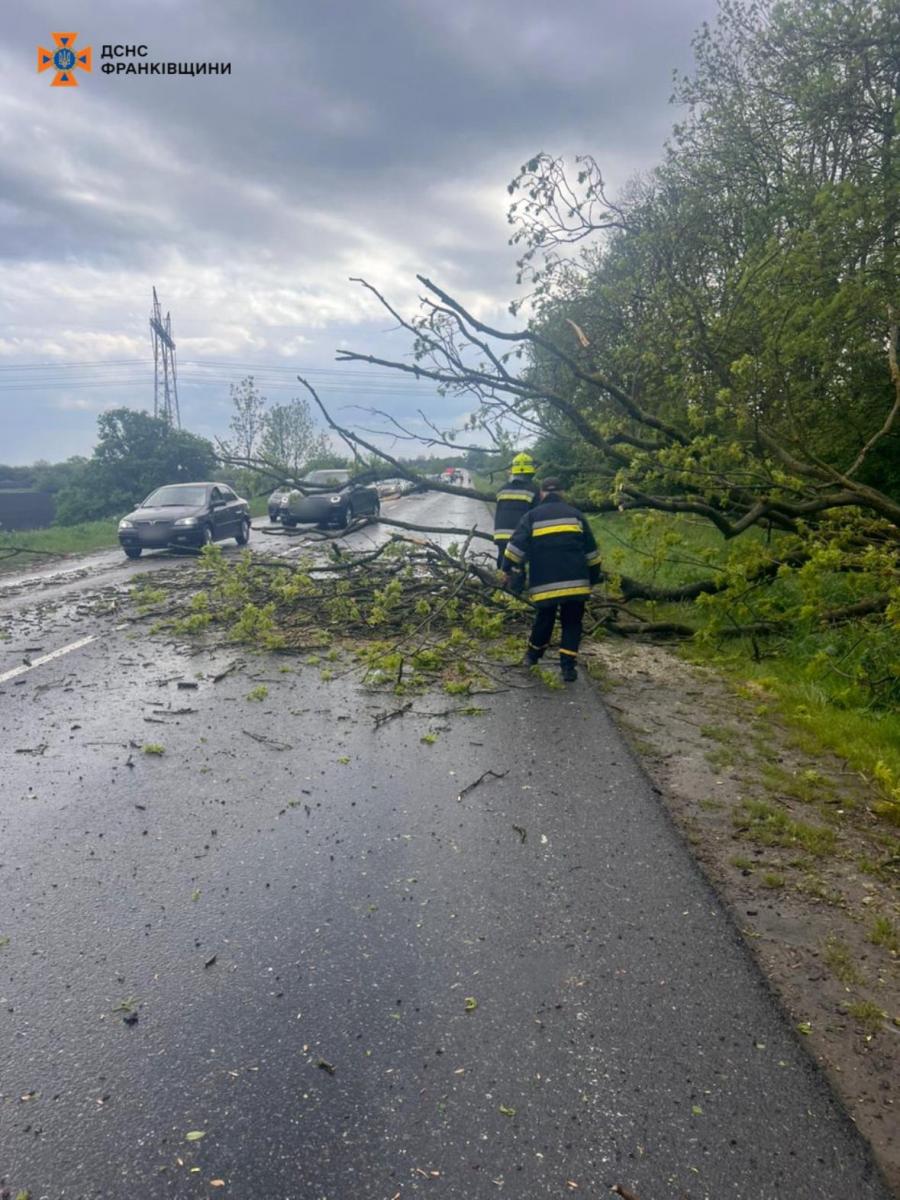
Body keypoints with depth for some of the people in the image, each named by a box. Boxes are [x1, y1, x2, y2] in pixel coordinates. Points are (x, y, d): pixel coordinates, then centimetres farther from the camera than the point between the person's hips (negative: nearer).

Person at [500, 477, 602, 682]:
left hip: (545, 582, 0)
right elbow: (591, 550, 14)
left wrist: (508, 569, 6)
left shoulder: (532, 516, 7)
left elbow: (516, 546, -3)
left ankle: (532, 655, 31)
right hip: (575, 581, 0)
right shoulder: (575, 514, 13)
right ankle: (568, 666, 2)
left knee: (544, 619, 18)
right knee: (572, 623, 9)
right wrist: (593, 577, 22)